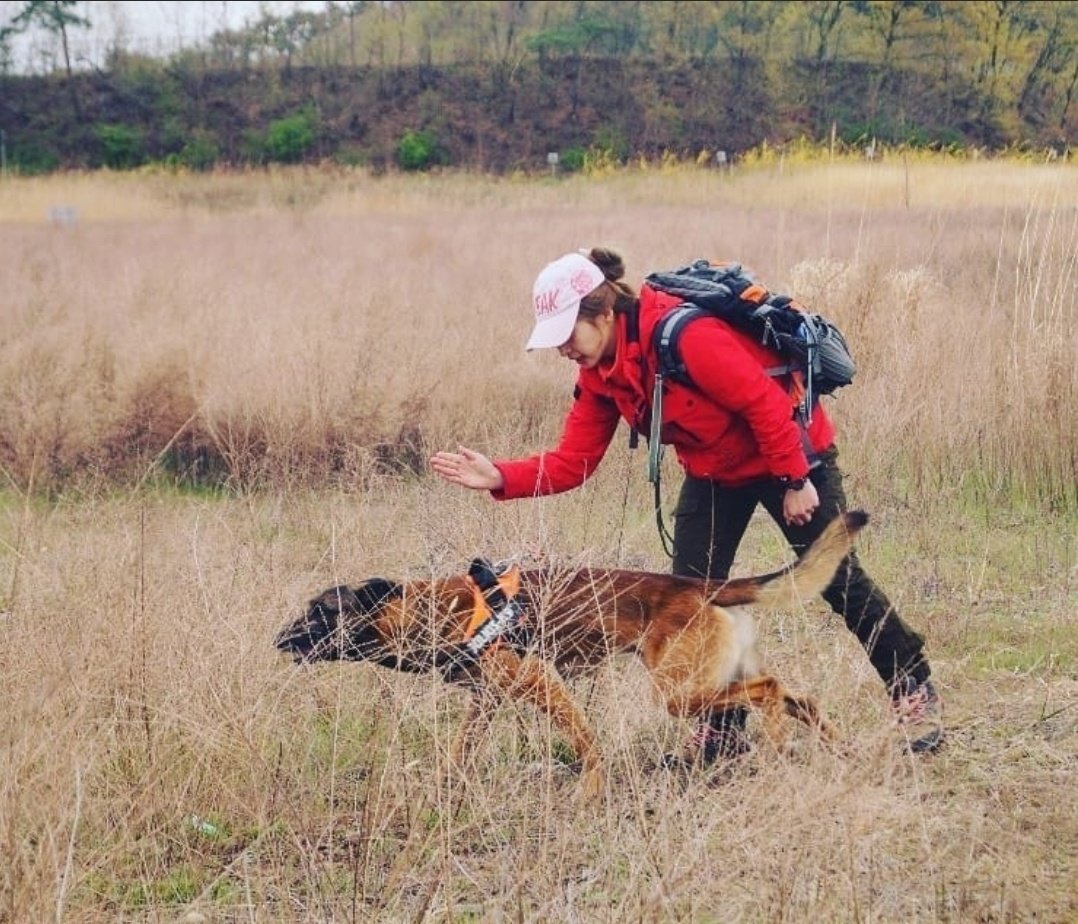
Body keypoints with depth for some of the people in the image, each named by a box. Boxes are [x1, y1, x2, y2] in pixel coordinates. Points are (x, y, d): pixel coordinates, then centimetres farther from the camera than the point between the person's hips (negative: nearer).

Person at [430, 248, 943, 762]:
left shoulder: (687, 336, -34)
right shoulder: (598, 374, -8)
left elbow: (766, 403, -29)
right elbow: (572, 461, -8)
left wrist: (795, 481, -23)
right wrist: (500, 477, -21)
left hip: (790, 454, -7)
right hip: (713, 472, 7)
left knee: (838, 579, 1)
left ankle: (913, 691, 21)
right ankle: (723, 730, 12)